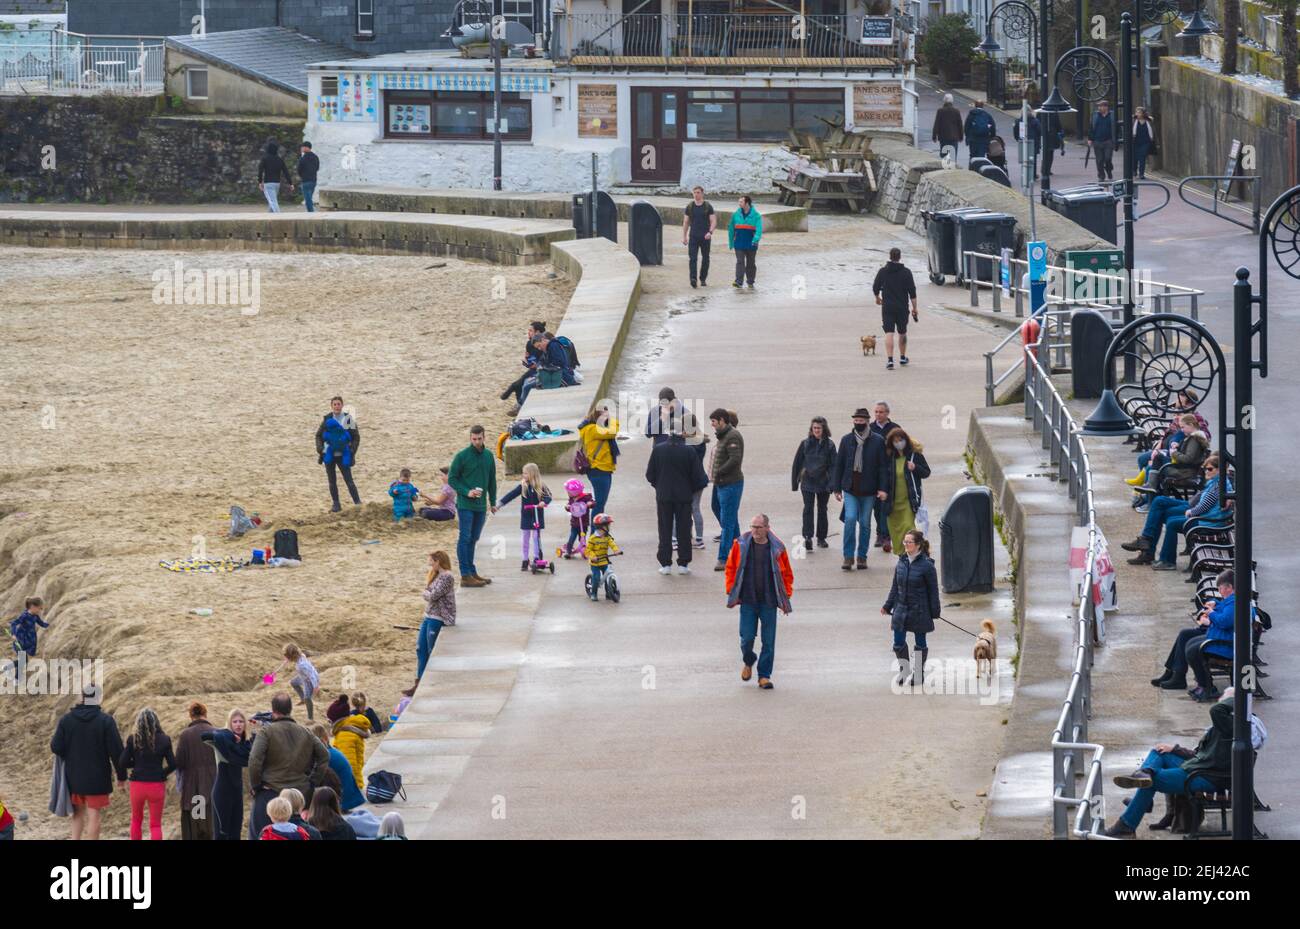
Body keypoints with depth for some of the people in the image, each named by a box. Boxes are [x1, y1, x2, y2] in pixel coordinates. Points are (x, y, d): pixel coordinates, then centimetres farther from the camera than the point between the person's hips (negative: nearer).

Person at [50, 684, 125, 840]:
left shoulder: (66, 719, -3)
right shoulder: (105, 721, -12)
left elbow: (56, 747, -6)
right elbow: (116, 751, -12)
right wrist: (121, 775, 0)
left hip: (73, 777, 3)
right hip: (97, 779, -3)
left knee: (78, 813, 21)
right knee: (93, 816, 1)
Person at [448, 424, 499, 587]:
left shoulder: (488, 456, 9)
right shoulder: (462, 456, -8)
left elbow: (492, 480, 17)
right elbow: (452, 479, -6)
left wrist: (493, 502, 15)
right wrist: (467, 492, -17)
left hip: (481, 505, 6)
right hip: (465, 505, -6)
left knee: (473, 539, 12)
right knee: (465, 538, -6)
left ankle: (472, 573, 17)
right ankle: (466, 575, -7)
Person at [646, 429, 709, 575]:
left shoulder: (658, 449, -7)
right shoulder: (689, 452, -11)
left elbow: (650, 475, -1)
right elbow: (698, 476, -7)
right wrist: (693, 489, 12)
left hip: (663, 496, 1)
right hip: (684, 496, -1)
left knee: (665, 531, 9)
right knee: (683, 530, 8)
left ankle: (665, 564, 7)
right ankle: (683, 564, 8)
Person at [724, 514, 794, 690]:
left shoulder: (777, 548, -2)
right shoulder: (741, 545, -1)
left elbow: (787, 574, 7)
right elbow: (730, 568, 8)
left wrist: (786, 596, 2)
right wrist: (731, 592, 3)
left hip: (769, 602, 0)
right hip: (748, 601, 0)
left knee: (768, 641, 1)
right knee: (747, 638, -1)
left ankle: (764, 675, 12)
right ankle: (748, 662, 31)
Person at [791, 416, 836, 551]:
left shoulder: (829, 445, 1)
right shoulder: (805, 443, 2)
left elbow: (833, 465, 0)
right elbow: (797, 463, 6)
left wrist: (832, 483, -10)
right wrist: (794, 482, 5)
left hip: (823, 483, 1)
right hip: (808, 482, -1)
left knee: (822, 509, 10)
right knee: (808, 509, -13)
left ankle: (821, 538, 21)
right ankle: (807, 537, -21)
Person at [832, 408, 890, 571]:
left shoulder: (877, 441, 0)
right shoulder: (846, 440, 6)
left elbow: (883, 466, 1)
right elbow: (839, 464, 10)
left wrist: (882, 488, -8)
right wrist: (837, 488, 7)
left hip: (868, 490, 0)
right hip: (850, 489, 0)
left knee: (865, 523, 4)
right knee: (850, 518, -14)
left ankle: (862, 556, 14)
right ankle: (848, 556, -8)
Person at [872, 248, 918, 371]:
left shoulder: (882, 272, -1)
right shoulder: (906, 272, -4)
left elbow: (875, 288, 6)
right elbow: (912, 291, -6)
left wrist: (877, 298, 28)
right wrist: (914, 308, 1)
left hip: (887, 307, 0)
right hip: (902, 307, 0)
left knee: (889, 333, -6)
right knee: (902, 333, 19)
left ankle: (889, 359, -19)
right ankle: (902, 357, 30)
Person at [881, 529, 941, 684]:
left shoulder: (926, 565, -12)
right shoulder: (901, 563, 3)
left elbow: (933, 590, -8)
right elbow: (895, 587, 12)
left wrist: (935, 612, -7)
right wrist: (888, 606, 10)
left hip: (919, 611, -5)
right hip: (901, 610, 5)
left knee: (920, 643, 8)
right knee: (898, 642, 5)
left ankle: (919, 672, 22)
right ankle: (903, 670, 23)